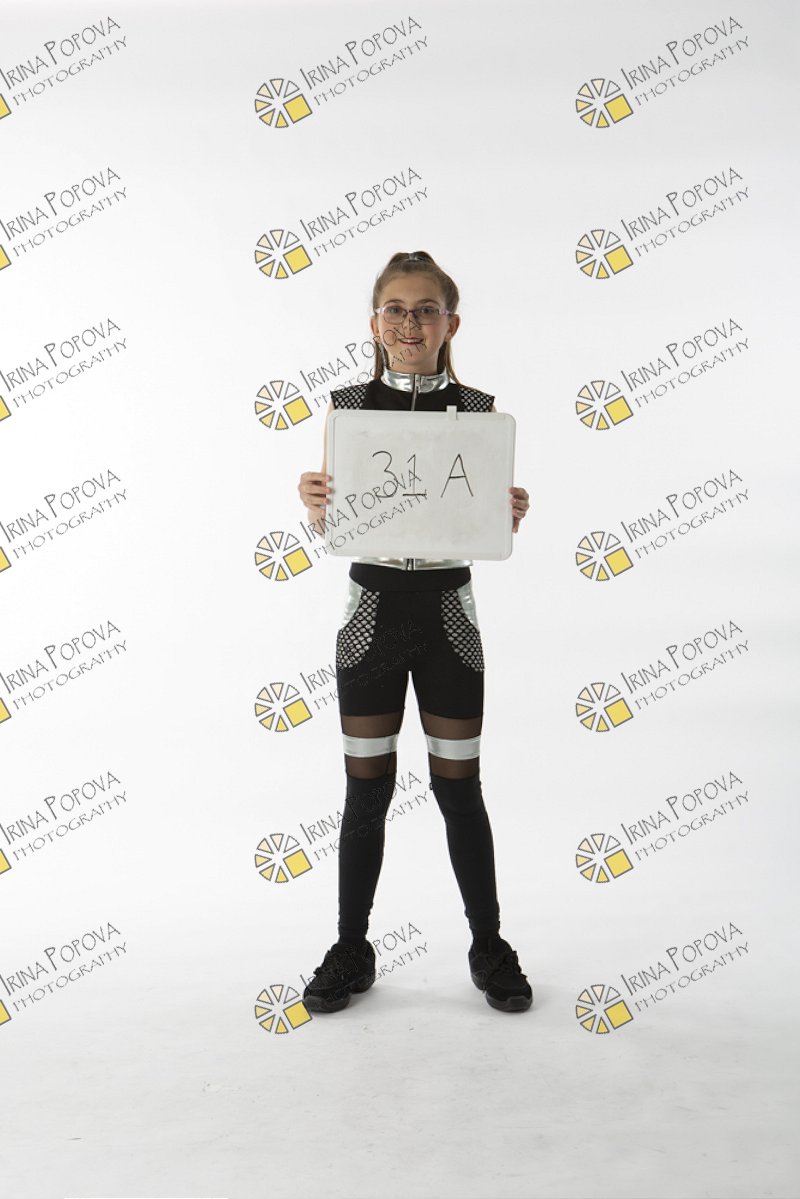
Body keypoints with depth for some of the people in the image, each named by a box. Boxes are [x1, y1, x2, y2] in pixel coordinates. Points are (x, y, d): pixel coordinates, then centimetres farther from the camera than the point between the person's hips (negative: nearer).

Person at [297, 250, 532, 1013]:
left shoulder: (478, 410, 0)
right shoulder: (347, 406, 1)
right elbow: (329, 528, 1)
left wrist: (512, 514, -20)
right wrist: (312, 503, -20)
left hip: (447, 614, 0)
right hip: (371, 612, 0)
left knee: (459, 787, 9)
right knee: (367, 790, 8)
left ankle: (489, 947, 27)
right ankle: (351, 950, 25)